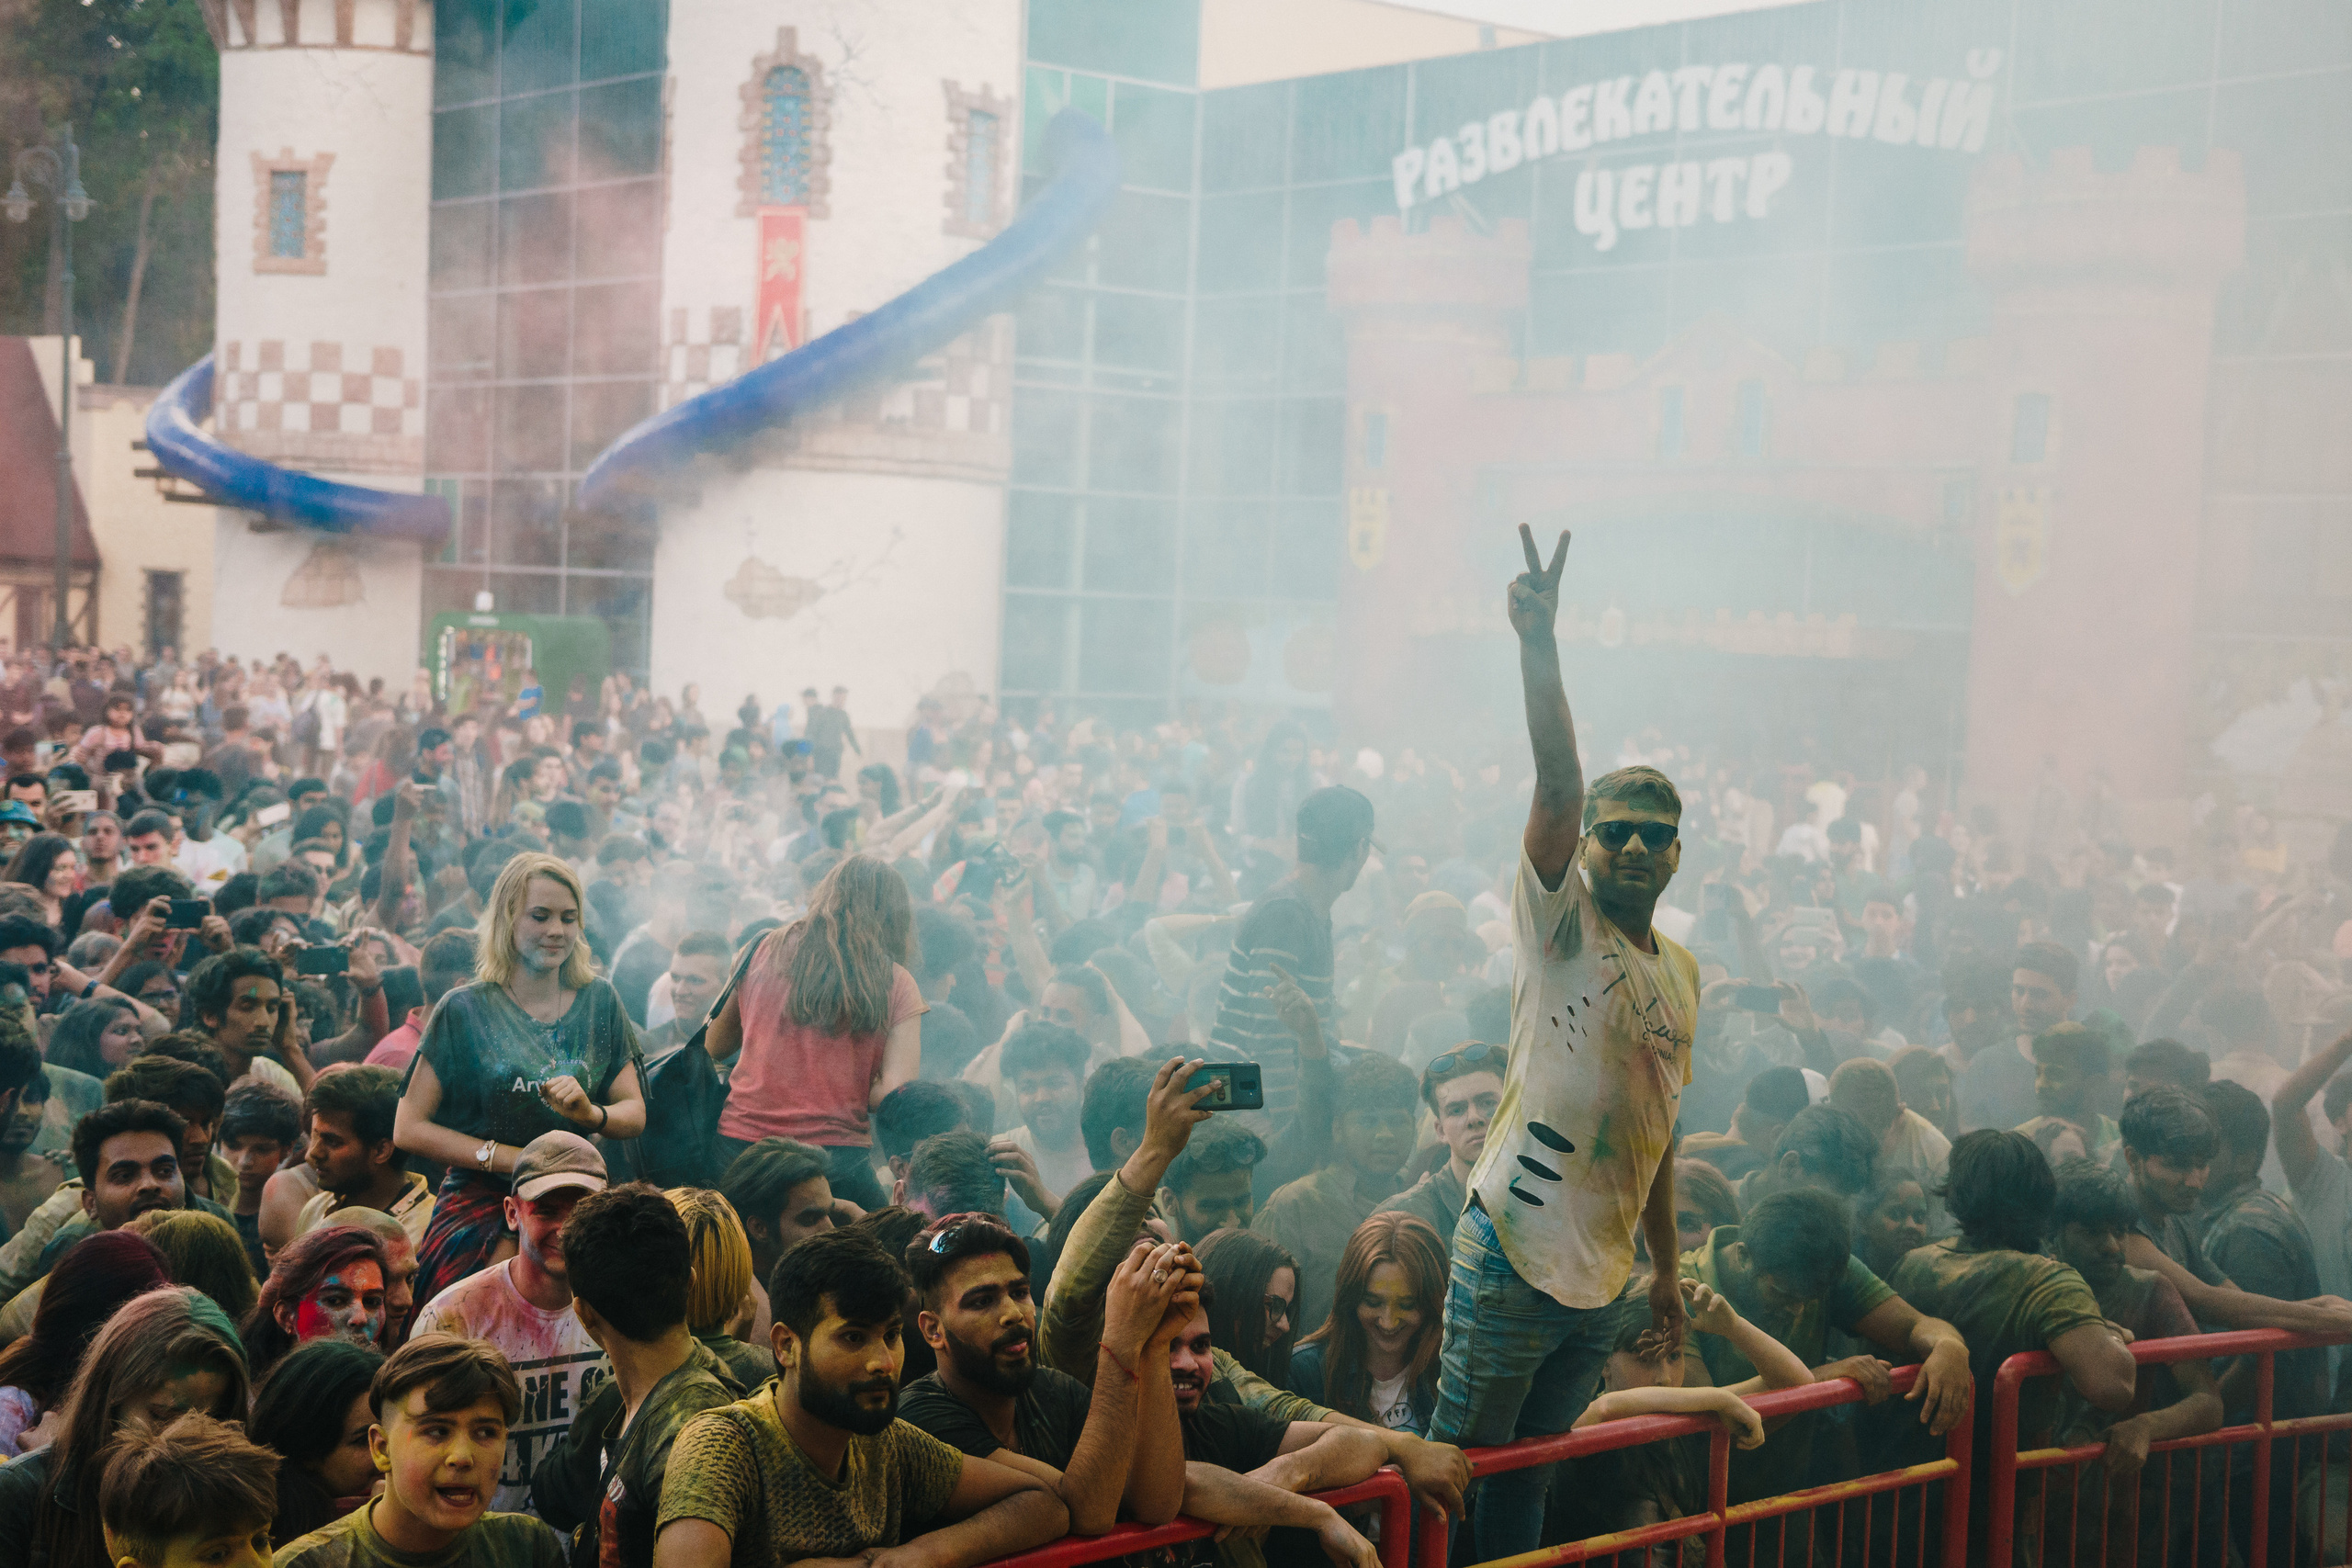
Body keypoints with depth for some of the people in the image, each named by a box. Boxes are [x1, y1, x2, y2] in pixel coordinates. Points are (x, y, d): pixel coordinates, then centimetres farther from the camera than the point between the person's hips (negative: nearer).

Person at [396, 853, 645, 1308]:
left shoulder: (599, 1002, 11)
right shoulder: (467, 1010, 1)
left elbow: (635, 1113, 11)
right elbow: (409, 1128, -2)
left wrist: (590, 1113, -13)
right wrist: (516, 1160, -9)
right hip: (480, 1207, -3)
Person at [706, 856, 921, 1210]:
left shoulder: (767, 948, 6)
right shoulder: (897, 985, 0)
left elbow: (714, 1047, 17)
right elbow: (896, 1092, -8)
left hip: (740, 1142, 3)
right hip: (836, 1152, -2)